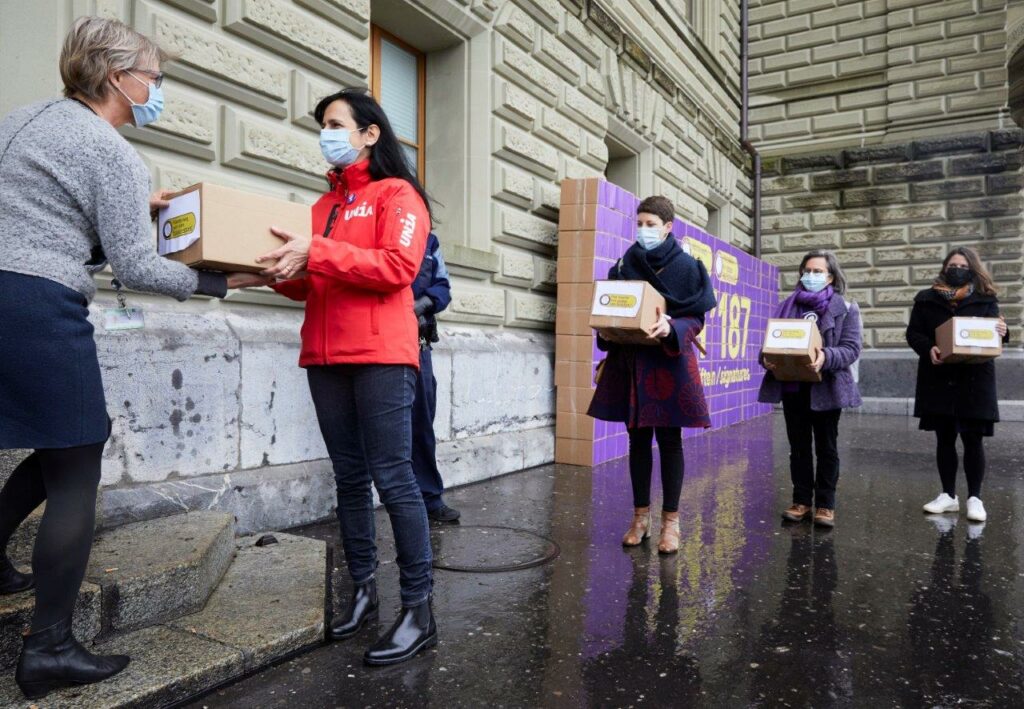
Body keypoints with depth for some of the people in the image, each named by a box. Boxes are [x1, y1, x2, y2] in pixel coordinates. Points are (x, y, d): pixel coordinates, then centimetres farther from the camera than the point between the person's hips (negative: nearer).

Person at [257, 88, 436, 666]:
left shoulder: (398, 194, 3)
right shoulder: (325, 204, 22)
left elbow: (397, 268, -14)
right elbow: (310, 285, 18)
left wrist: (317, 253, -18)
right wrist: (277, 270, -2)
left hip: (381, 354, -7)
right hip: (325, 356, 7)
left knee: (392, 477, -7)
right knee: (350, 477, 10)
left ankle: (420, 610, 1)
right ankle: (364, 591, 21)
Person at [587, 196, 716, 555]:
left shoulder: (686, 266, -2)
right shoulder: (625, 263, 8)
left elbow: (696, 318, -4)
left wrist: (671, 328, -24)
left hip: (669, 362, -3)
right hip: (630, 361, 4)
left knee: (669, 440, 2)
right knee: (638, 439, 9)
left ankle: (671, 520, 12)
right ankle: (640, 516, 20)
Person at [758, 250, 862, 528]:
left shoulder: (845, 308, 0)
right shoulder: (787, 306, 10)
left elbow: (852, 348, -9)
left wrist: (826, 357, -29)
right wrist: (767, 358, -13)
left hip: (827, 388, -3)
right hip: (792, 387, 3)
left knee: (826, 447, 7)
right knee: (799, 447, 10)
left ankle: (825, 505, 15)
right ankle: (801, 501, 19)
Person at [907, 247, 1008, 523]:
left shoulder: (985, 300, 5)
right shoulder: (927, 299, 6)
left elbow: (993, 332, 2)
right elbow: (913, 332, 2)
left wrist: (1002, 332, -22)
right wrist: (928, 349, -18)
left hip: (974, 379, -1)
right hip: (938, 379, 1)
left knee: (972, 439, 0)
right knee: (944, 438, 9)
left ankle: (974, 497, 13)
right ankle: (948, 494, 20)